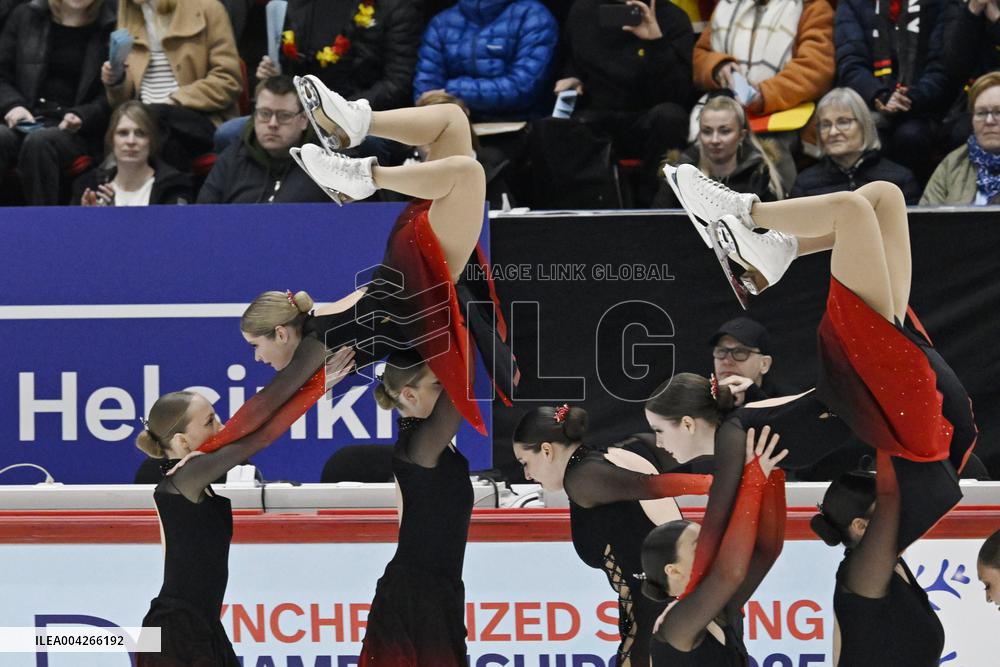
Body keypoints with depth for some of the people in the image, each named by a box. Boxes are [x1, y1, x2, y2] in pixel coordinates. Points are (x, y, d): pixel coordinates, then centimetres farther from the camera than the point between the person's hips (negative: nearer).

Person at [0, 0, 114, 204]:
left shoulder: (111, 28, 6)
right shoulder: (25, 16, 15)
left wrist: (81, 117, -14)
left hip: (81, 130, -2)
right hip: (28, 121, 2)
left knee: (39, 142, -36)